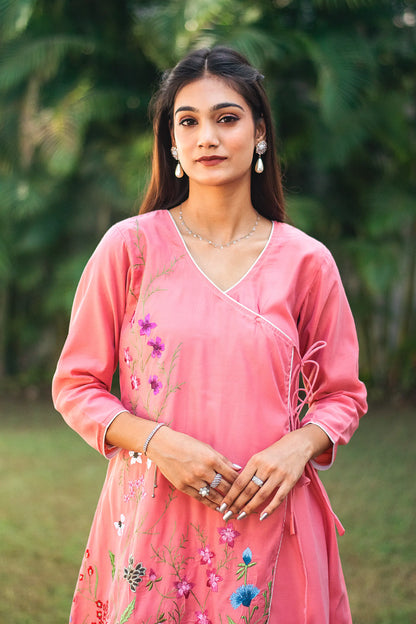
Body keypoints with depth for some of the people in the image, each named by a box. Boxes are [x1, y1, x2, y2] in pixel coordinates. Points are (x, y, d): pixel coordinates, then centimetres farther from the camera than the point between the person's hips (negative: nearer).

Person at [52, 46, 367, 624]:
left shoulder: (306, 261, 1)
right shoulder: (130, 247, -1)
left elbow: (342, 394, 9)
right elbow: (76, 385, 1)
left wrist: (299, 446, -11)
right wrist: (157, 441, -14)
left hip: (268, 521, 1)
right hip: (152, 518, -1)